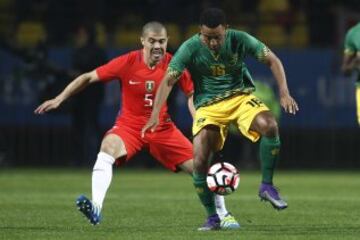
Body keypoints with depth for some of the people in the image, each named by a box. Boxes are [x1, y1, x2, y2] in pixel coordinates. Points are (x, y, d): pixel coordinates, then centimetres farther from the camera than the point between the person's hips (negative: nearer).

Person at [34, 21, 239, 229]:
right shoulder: (128, 62, -15)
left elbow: (192, 95, 1)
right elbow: (88, 78, -9)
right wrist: (59, 99, -12)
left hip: (163, 128, 2)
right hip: (130, 125, -2)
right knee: (109, 146, -33)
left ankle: (222, 214, 18)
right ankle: (96, 208, -41)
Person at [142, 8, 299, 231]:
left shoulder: (239, 40, -11)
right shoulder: (190, 48, -14)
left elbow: (272, 60, -6)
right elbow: (168, 81, -15)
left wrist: (284, 93, -19)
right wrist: (155, 116, -26)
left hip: (241, 96, 0)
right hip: (209, 106, 0)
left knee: (269, 125, -31)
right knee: (200, 162, -15)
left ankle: (267, 186, -12)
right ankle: (212, 217, 6)